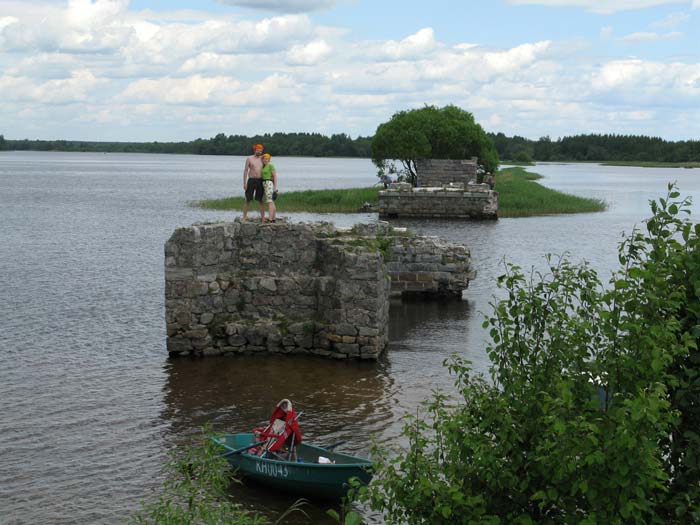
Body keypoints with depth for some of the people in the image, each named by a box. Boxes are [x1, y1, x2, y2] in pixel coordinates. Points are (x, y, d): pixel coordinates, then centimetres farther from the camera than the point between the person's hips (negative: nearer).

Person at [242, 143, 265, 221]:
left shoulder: (262, 159, 10)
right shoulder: (249, 159, 2)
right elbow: (245, 170, 0)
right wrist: (244, 183, -7)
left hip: (260, 181, 2)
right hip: (251, 180, -2)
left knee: (260, 200, 4)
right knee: (248, 200, 1)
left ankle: (263, 216, 5)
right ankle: (244, 216, 5)